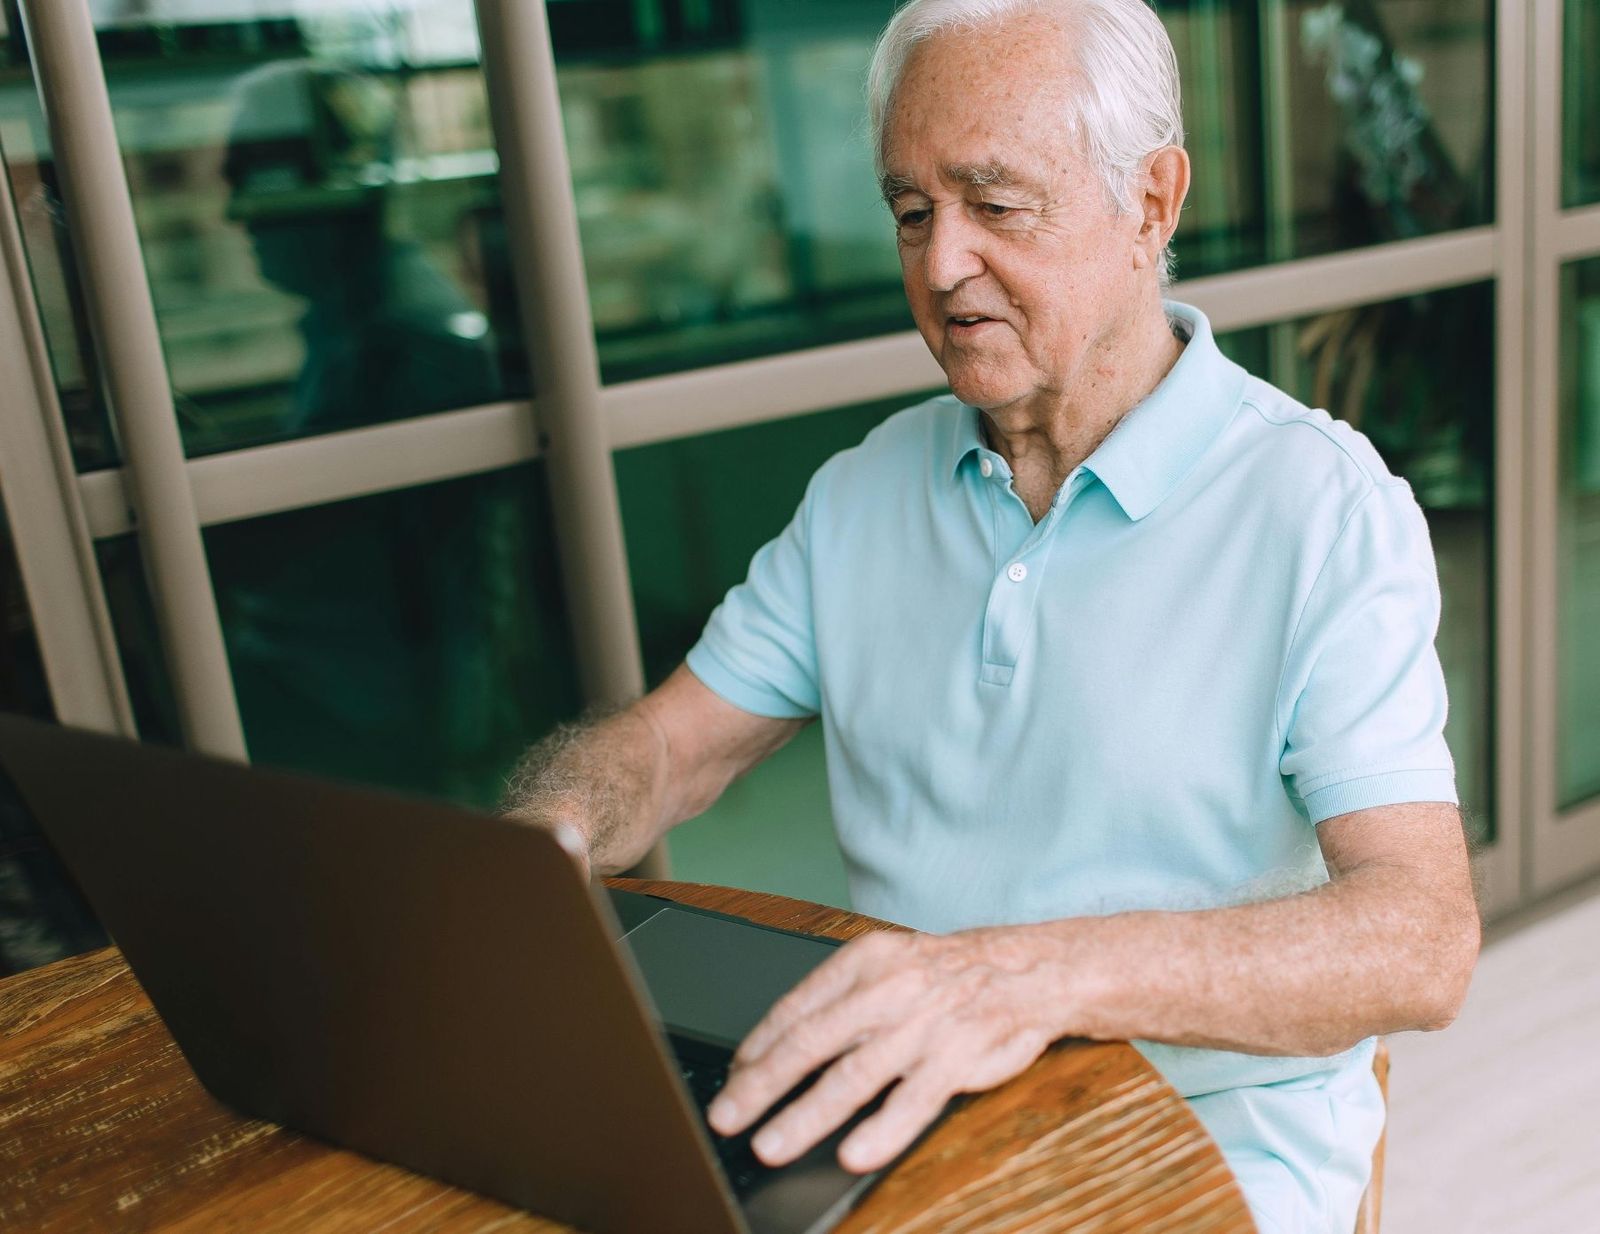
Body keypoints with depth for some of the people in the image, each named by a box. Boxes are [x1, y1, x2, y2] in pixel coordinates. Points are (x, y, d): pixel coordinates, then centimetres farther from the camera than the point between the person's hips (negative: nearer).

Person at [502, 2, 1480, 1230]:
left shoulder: (1322, 506, -9)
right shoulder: (863, 491, 8)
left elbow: (1422, 942, -19)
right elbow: (656, 747, 7)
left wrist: (1043, 974, -35)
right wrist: (539, 841, -17)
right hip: (898, 1114, 4)